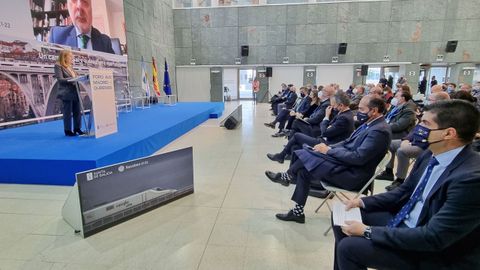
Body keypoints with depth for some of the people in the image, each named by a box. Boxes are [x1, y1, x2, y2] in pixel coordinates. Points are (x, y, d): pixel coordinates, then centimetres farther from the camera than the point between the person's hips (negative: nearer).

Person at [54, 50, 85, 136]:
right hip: (67, 93, -7)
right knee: (67, 112, -2)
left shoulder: (70, 66, 19)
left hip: (75, 92, 7)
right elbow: (60, 79, -11)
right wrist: (72, 79, -21)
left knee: (77, 111, 5)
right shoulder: (58, 66, -3)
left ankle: (77, 128, 13)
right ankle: (67, 130, 7)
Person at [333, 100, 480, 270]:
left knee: (349, 247, -17)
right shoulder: (432, 154, -3)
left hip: (433, 252, -7)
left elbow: (433, 238, -28)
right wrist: (363, 202, -1)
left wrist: (368, 231, -24)